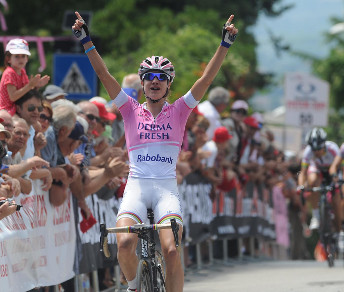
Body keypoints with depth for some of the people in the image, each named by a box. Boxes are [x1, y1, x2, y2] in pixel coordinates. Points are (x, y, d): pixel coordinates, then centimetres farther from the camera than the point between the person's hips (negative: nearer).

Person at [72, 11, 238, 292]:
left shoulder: (178, 111, 10)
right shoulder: (132, 110, 10)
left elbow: (206, 79, 2)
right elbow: (105, 75, 3)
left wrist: (225, 44, -8)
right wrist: (87, 41, -7)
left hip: (167, 188, 0)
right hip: (136, 187, 0)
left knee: (171, 250, -21)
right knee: (125, 243, -24)